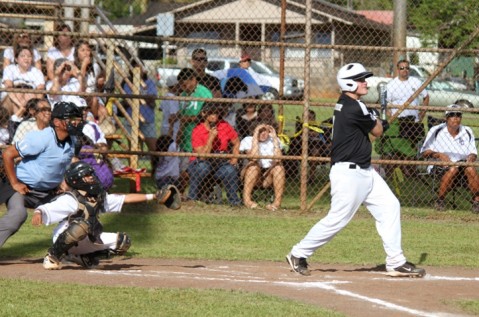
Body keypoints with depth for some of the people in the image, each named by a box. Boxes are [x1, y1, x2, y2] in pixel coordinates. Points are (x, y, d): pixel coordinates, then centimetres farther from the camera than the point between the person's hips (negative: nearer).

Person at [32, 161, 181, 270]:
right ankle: (52, 256, -21)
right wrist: (37, 215, -54)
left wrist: (153, 197, 8)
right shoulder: (70, 200, -19)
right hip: (64, 242, -7)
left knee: (123, 241, -1)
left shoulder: (99, 198, 4)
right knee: (82, 225, -39)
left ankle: (84, 258, 7)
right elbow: (45, 209, -30)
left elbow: (124, 199, 10)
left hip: (85, 242, 8)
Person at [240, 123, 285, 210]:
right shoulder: (248, 140, -6)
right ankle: (246, 199, -28)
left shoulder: (273, 140, 2)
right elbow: (254, 157, -26)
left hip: (268, 176, 2)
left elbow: (278, 158, -18)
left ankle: (278, 201, -27)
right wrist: (255, 136, -22)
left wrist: (274, 137, -14)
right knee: (254, 165, -31)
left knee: (279, 167, -26)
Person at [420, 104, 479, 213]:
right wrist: (439, 155, -19)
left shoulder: (467, 132, 10)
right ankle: (439, 201, -25)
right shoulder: (436, 131, 1)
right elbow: (424, 152, -1)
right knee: (453, 169, -37)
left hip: (462, 163, 3)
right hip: (440, 166, -3)